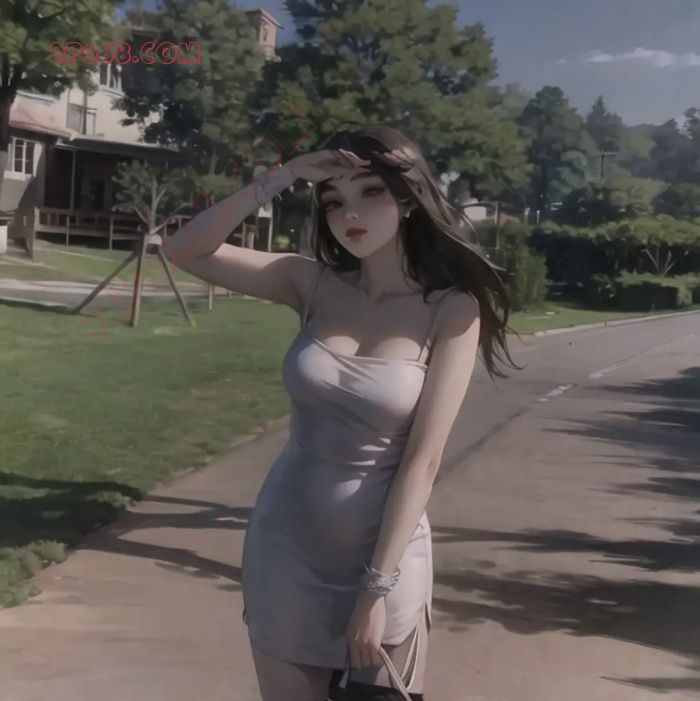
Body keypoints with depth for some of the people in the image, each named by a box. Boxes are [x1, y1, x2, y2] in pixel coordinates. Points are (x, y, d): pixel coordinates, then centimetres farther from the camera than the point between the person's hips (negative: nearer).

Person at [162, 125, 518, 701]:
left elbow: (423, 459, -13)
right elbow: (186, 250, -5)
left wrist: (377, 587, -13)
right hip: (286, 546, 3)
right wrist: (281, 178, -13)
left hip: (385, 552, -3)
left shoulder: (452, 310, -11)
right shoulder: (313, 284, -2)